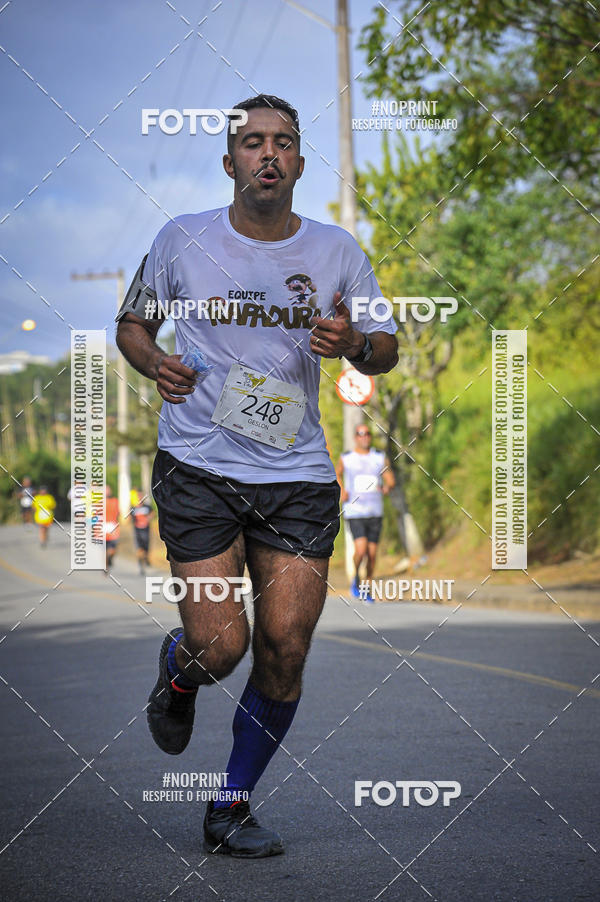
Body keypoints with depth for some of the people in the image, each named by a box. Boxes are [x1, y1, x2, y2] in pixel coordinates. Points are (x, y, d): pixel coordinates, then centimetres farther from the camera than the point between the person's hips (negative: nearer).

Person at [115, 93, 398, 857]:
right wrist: (155, 363, -10)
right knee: (220, 646, -11)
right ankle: (176, 672, 29)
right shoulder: (182, 240, 0)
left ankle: (231, 809, 15)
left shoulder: (337, 251, 5)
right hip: (197, 469, -2)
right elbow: (132, 323, 13)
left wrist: (354, 344, -11)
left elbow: (386, 349, 13)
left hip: (298, 478, 2)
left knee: (284, 650, -4)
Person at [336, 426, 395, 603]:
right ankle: (356, 577, 10)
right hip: (354, 512, -3)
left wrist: (387, 487, -15)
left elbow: (391, 480, 8)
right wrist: (341, 491, 5)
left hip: (375, 513, 3)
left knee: (372, 553, 4)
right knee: (361, 550, -19)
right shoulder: (346, 459, 3)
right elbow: (338, 474, 22)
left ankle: (367, 588, 23)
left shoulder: (380, 458, 6)